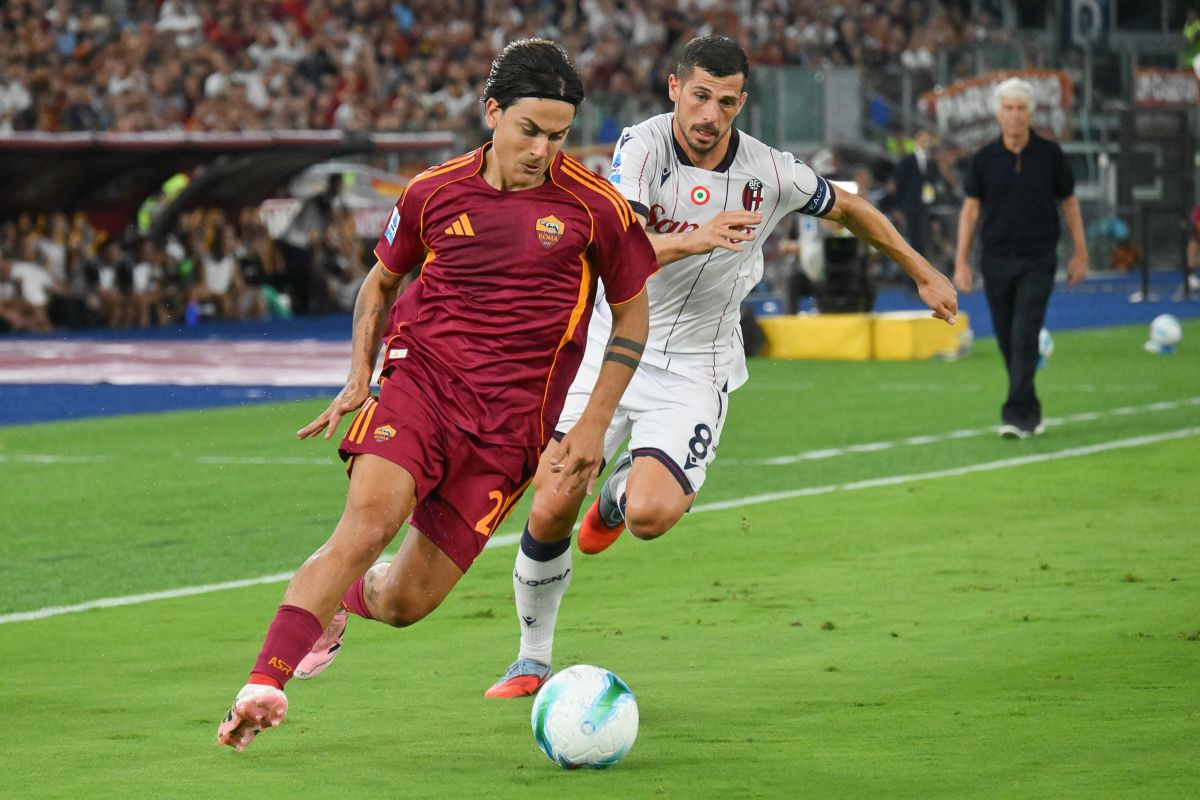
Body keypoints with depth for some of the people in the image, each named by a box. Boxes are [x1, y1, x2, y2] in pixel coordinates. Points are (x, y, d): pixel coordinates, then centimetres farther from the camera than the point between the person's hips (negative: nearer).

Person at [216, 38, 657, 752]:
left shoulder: (595, 206, -3)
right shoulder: (435, 193, 2)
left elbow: (632, 315, 9)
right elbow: (382, 279, 20)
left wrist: (594, 425, 2)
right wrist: (360, 375, 6)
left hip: (511, 424, 0)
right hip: (418, 379, 0)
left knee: (406, 602, -1)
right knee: (369, 519, -29)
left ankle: (340, 600, 37)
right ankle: (266, 683, -30)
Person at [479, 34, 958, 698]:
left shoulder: (772, 174, -9)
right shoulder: (643, 146, -14)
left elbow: (848, 208, 12)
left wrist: (924, 274, 20)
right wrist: (693, 240, -44)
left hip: (694, 373, 0)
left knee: (649, 516, -22)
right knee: (550, 513, -7)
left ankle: (617, 497, 19)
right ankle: (533, 661, 17)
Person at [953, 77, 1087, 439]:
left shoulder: (1049, 154, -1)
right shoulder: (984, 158, 1)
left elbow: (1068, 202, 8)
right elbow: (971, 209, 4)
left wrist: (1080, 253, 6)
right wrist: (961, 260, -3)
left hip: (1037, 262, -2)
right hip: (996, 261, 2)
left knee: (1024, 338, -13)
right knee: (1008, 342, 7)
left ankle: (1016, 415, -14)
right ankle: (1030, 412, 21)